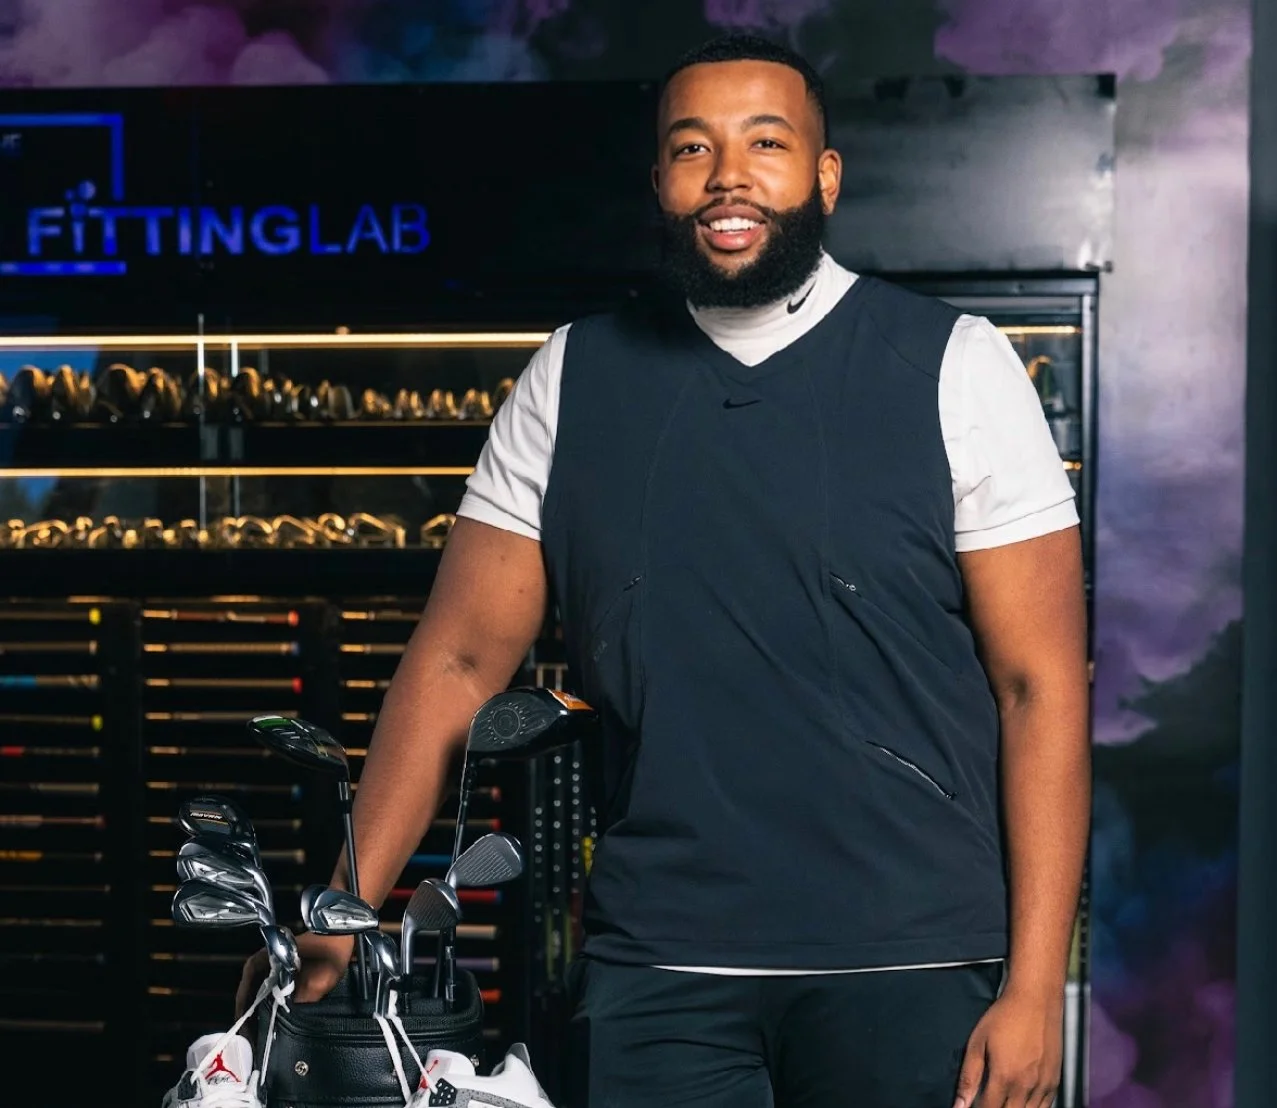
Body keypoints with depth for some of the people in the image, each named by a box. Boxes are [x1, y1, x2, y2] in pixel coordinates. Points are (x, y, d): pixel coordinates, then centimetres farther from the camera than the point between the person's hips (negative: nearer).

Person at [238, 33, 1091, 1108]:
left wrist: (1034, 986, -10)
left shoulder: (952, 366, -1)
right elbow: (461, 659, 7)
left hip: (910, 974, -2)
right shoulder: (576, 378, 7)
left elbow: (1040, 684, -4)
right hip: (653, 968, 2)